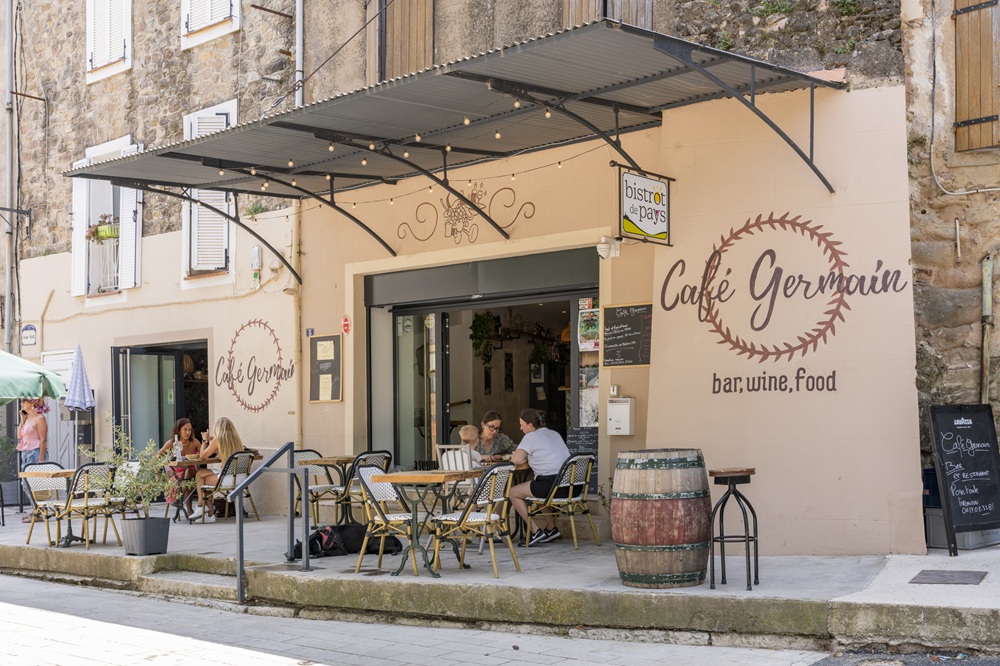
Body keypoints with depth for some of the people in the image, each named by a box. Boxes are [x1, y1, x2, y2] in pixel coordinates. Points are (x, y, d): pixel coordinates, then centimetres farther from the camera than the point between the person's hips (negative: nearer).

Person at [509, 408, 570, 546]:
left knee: (513, 492, 9)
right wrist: (529, 458, 23)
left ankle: (535, 532, 6)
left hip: (551, 484, -9)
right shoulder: (555, 434, 20)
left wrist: (524, 458, 12)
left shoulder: (531, 437, -3)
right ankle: (551, 528, 30)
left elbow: (515, 460, -10)